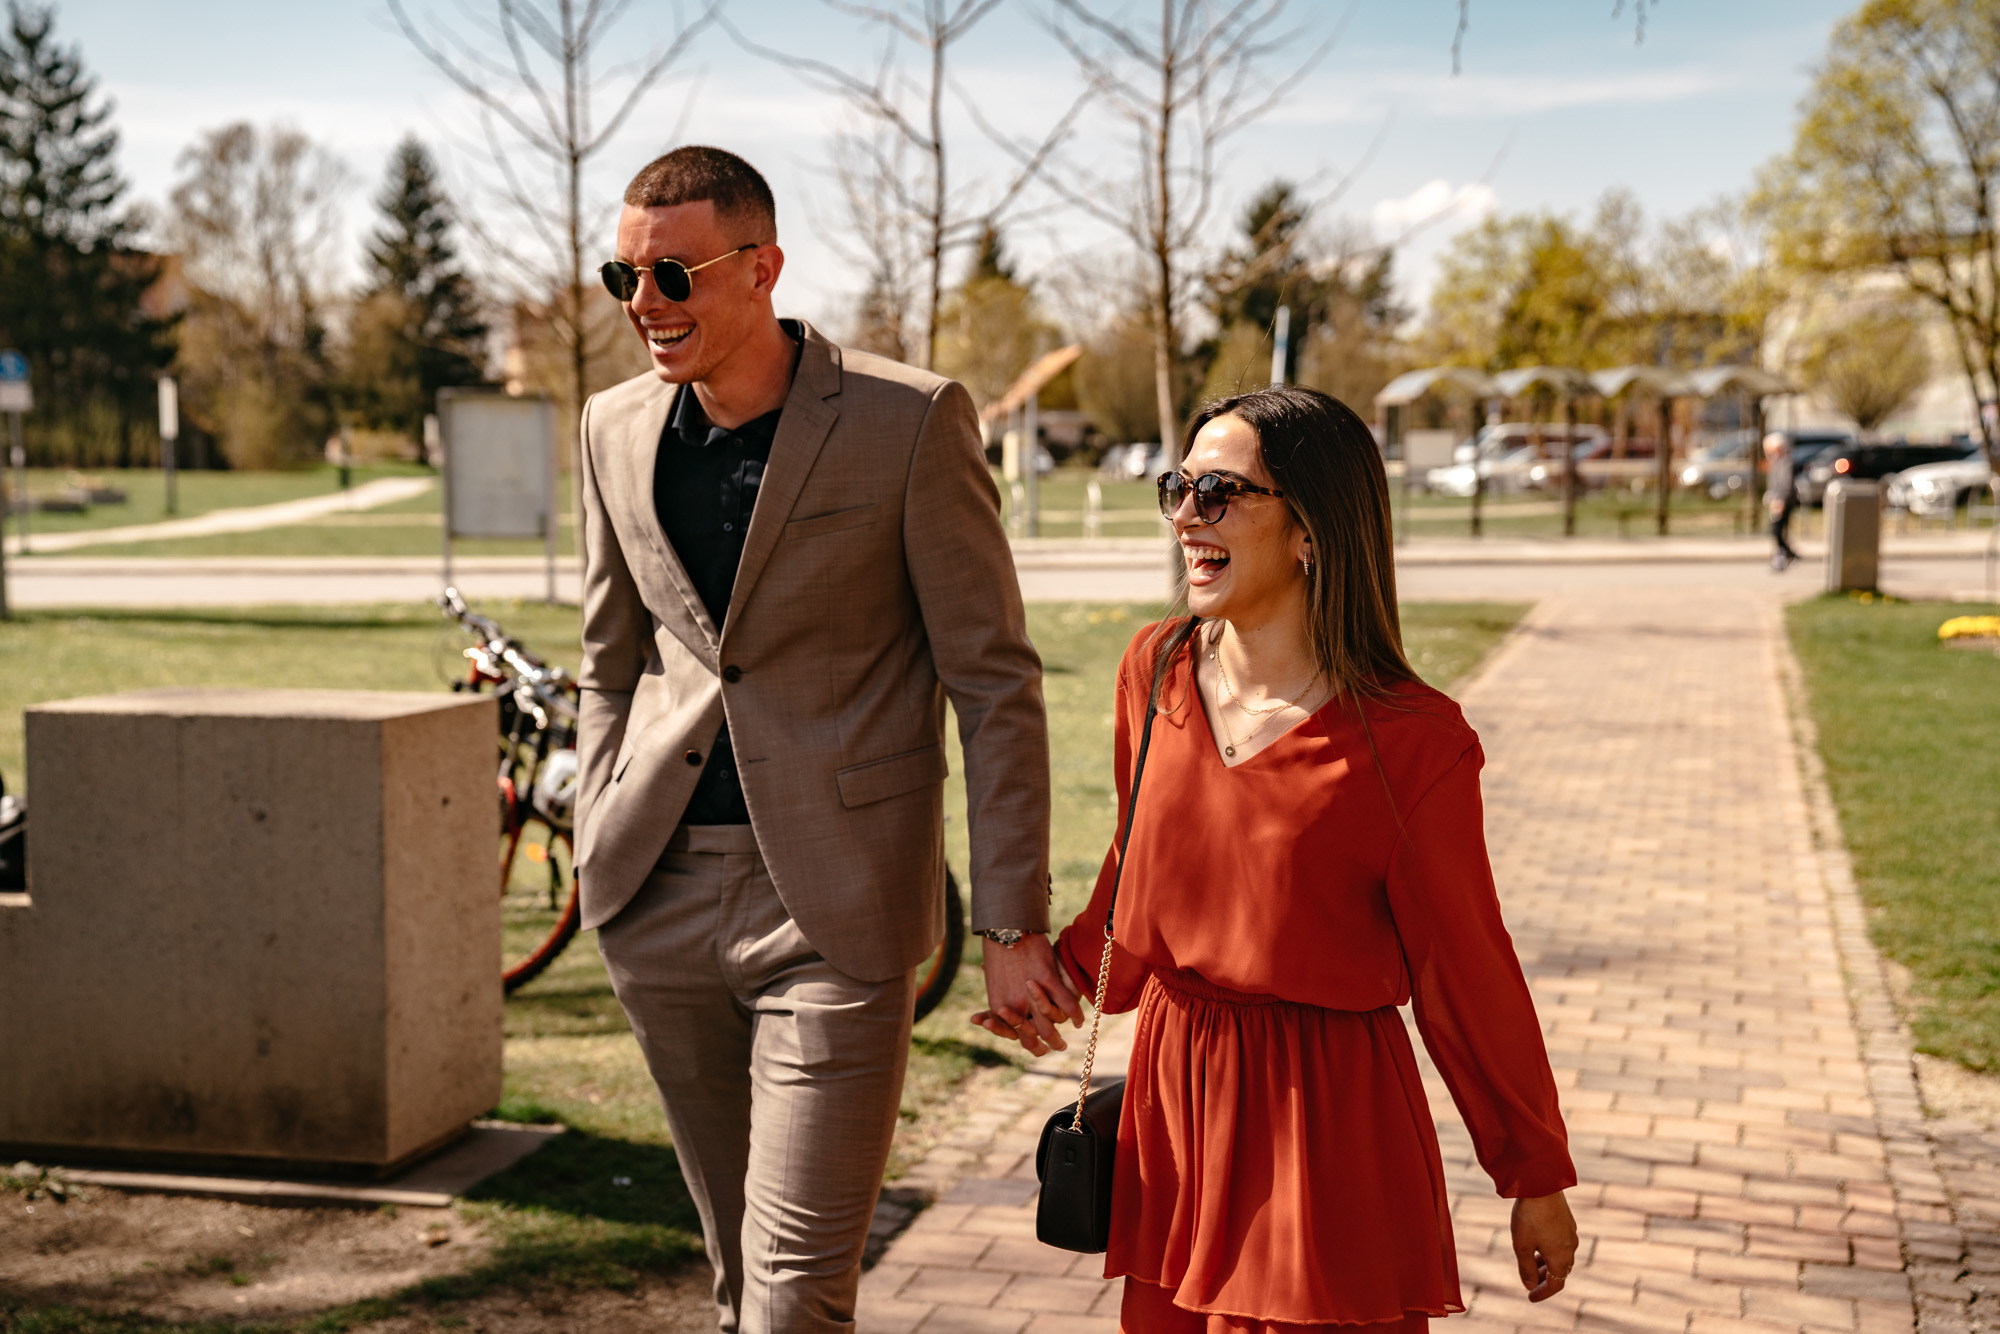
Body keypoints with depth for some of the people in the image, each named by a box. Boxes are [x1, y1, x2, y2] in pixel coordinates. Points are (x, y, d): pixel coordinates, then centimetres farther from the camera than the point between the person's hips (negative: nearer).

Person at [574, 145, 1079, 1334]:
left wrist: (1013, 921, -9)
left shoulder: (911, 422, -10)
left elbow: (996, 682, -7)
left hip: (833, 904, -5)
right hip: (663, 900, 5)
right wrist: (600, 860, 13)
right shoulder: (617, 431, 6)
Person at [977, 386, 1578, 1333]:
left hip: (1325, 1113, -5)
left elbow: (1467, 971, -8)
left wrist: (1536, 1180, 0)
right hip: (1172, 1088, 5)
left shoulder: (1410, 743, -15)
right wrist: (1066, 980, 30)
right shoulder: (1155, 672, 0)